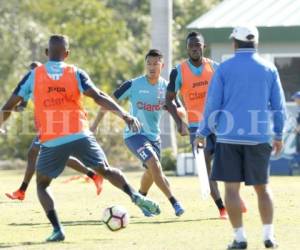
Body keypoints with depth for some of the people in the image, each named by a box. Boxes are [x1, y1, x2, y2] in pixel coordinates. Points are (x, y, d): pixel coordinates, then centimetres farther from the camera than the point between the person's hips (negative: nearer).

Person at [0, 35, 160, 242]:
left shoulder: (34, 75, 8)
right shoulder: (76, 73, 6)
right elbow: (99, 97, -5)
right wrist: (124, 114, -4)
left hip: (51, 141, -1)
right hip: (80, 135, 1)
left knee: (42, 185, 15)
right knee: (106, 171, 16)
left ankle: (57, 230, -3)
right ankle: (135, 196, -8)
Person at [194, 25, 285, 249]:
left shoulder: (224, 69, 0)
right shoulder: (269, 69, 5)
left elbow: (212, 104, -1)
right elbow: (279, 106, 9)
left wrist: (203, 133, 8)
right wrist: (278, 136, 18)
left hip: (229, 137, -2)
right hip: (259, 137, 2)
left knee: (232, 188, 2)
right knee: (262, 187, 12)